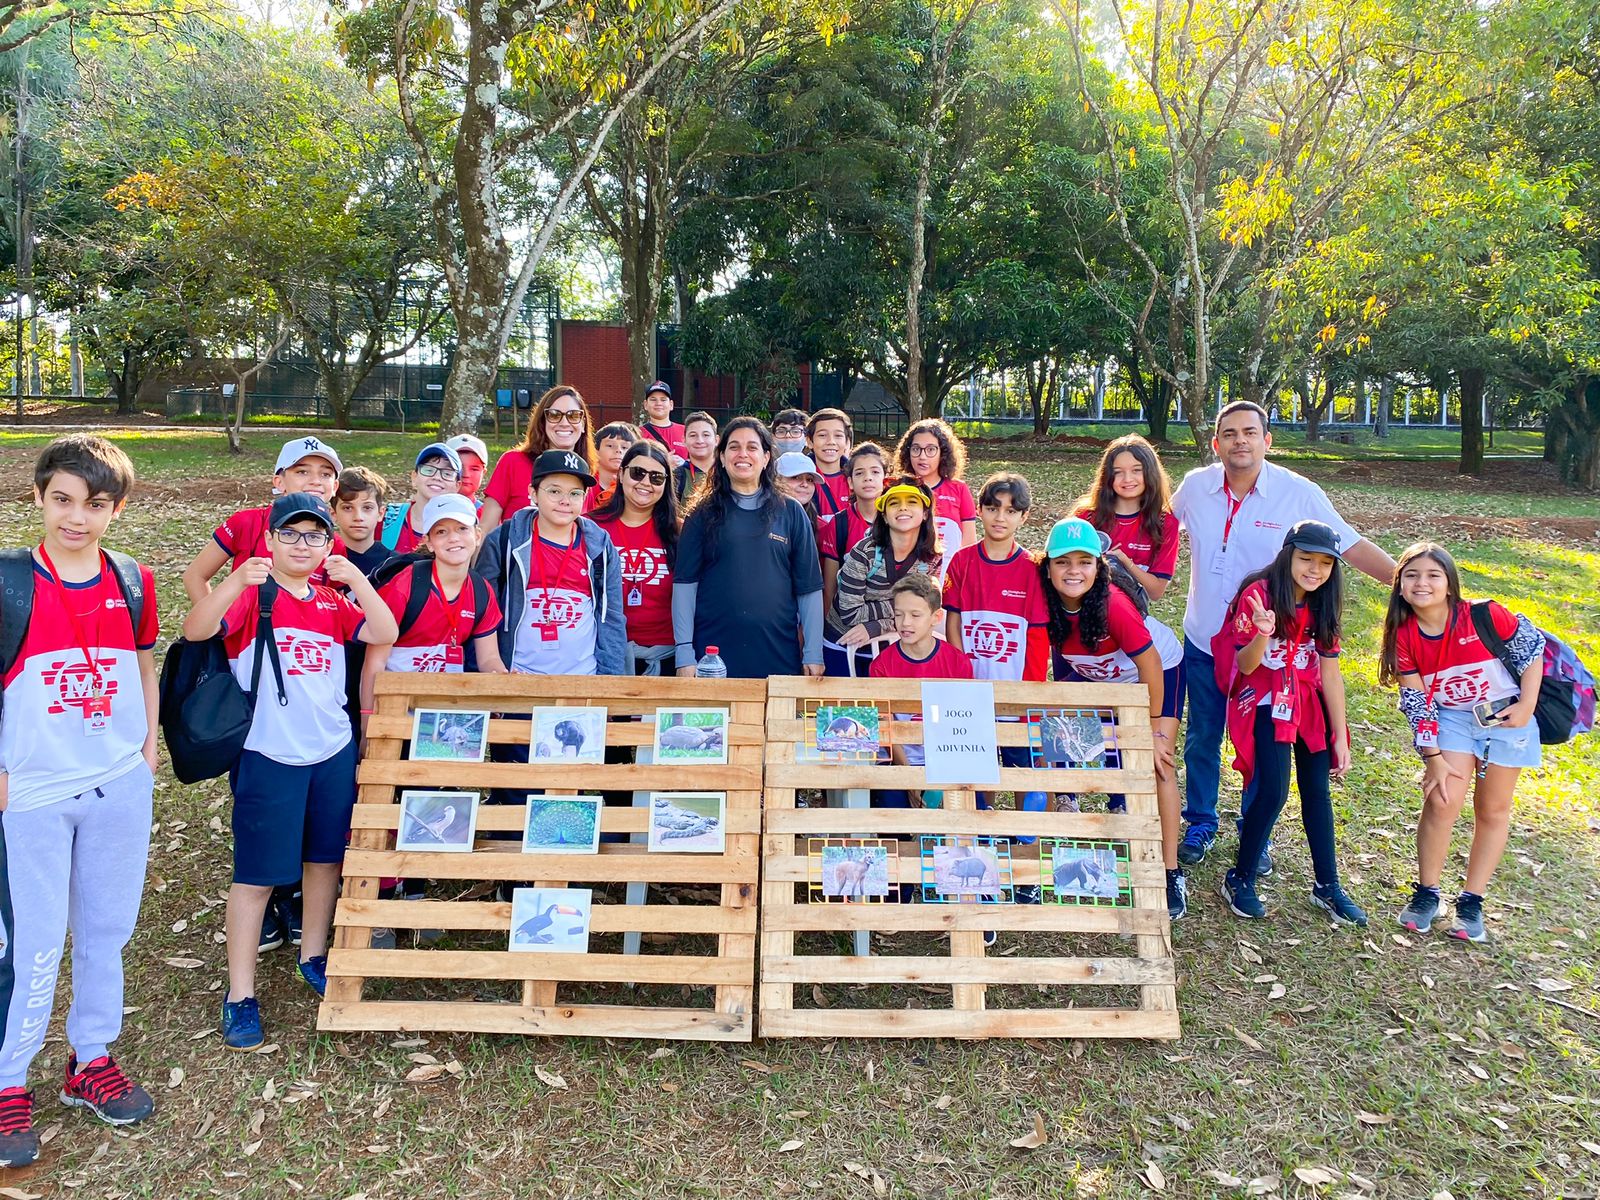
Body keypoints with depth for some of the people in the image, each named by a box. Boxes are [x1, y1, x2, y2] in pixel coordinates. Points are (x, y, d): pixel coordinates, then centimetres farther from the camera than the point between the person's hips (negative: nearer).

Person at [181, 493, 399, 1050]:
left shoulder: (334, 600, 6)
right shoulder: (251, 595, -7)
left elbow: (385, 634, -7)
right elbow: (195, 630, -23)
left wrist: (358, 580, -19)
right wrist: (236, 583, -38)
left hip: (333, 750, 5)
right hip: (268, 755, -5)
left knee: (326, 857, 17)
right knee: (256, 874, 2)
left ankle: (313, 956, 37)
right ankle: (240, 993, 15)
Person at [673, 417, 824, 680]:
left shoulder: (791, 513, 6)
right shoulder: (703, 515, 5)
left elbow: (809, 587, 5)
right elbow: (685, 584, 1)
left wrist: (813, 654, 1)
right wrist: (684, 653, -6)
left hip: (778, 654, 1)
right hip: (712, 654, 0)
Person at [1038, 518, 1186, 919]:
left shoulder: (1113, 604, -37)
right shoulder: (1047, 603, -25)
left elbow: (1150, 666, -27)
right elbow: (1057, 653, -7)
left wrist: (1154, 731, -18)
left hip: (1158, 669, -5)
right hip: (1095, 676, 5)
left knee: (1156, 763, -13)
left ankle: (1172, 875, -5)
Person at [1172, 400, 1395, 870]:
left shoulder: (1299, 494, -13)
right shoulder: (1194, 487, -5)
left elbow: (1351, 545, -7)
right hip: (1203, 642, 2)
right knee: (1202, 738, 15)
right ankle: (1200, 823, 34)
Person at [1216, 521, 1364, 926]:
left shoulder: (1322, 606, 0)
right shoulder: (1259, 595, -16)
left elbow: (1330, 672, 2)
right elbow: (1246, 666, -15)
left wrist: (1340, 737, 2)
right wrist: (1262, 634, -37)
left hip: (1309, 704, 6)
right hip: (1265, 705, -5)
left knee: (1317, 793, 9)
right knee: (1274, 793, -14)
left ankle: (1327, 887, 22)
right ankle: (1240, 879, 4)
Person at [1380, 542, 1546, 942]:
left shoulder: (1484, 616, -24)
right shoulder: (1403, 636, -15)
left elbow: (1532, 649, -8)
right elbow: (1416, 701, -10)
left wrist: (1526, 706, -11)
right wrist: (1433, 758, -11)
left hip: (1506, 714, -1)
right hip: (1452, 717, 1)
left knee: (1493, 809, 8)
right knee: (1442, 801, -11)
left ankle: (1471, 901, 21)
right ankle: (1427, 893, 7)